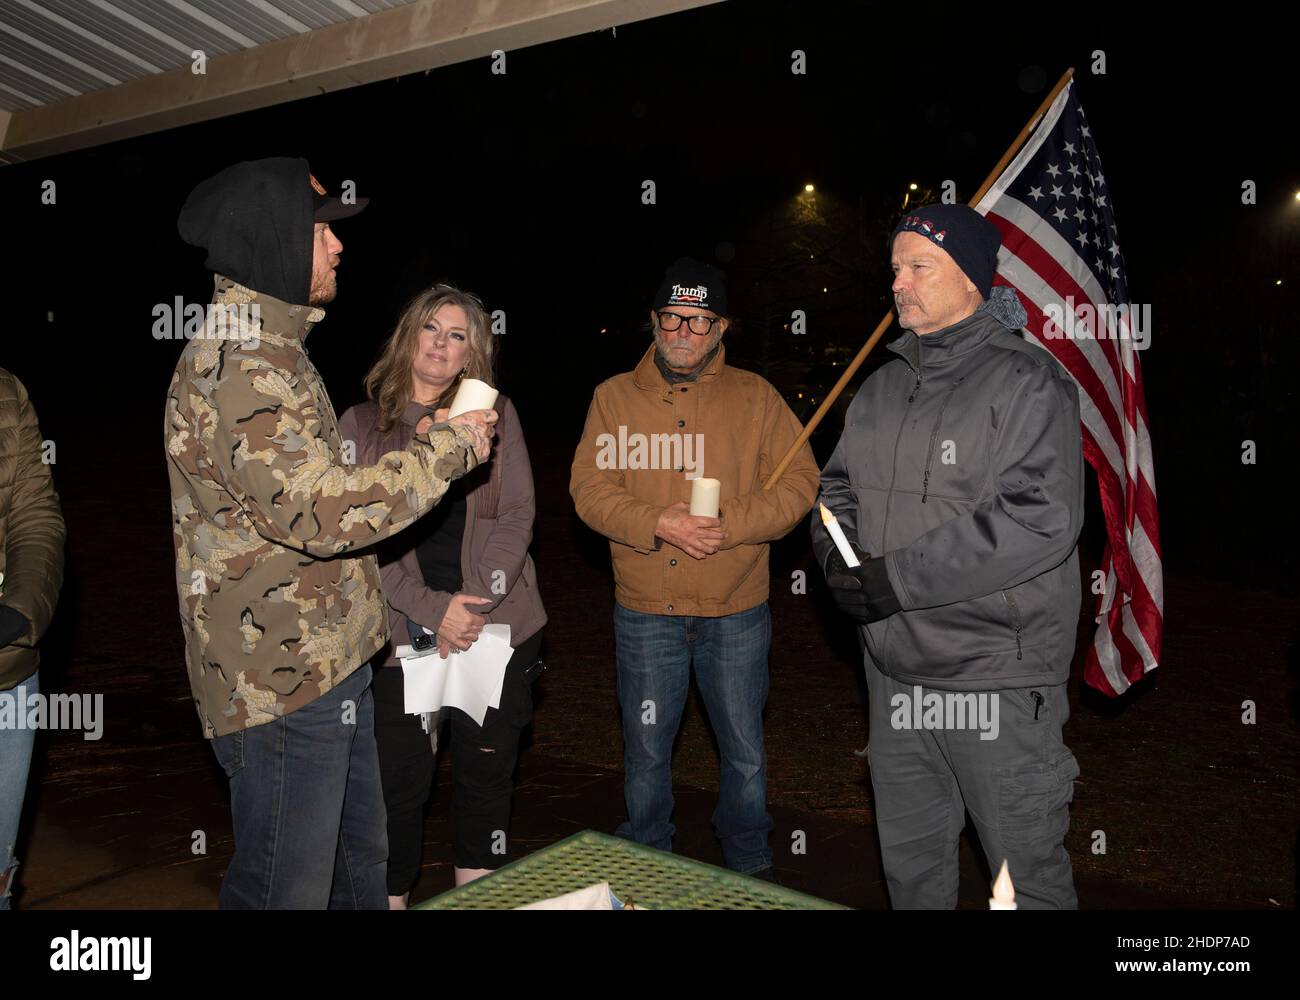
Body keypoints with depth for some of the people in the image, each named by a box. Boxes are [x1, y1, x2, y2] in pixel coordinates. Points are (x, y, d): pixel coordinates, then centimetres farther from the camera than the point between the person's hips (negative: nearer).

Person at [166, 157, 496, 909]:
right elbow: (324, 513, -28)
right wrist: (449, 448, -18)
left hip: (332, 663, 10)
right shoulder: (234, 365, -20)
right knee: (288, 891, 6)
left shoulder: (272, 349, 15)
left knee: (362, 865, 23)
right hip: (282, 680, -10)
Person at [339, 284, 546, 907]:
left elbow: (516, 516, 1)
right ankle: (392, 897, 22)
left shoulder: (495, 415, 8)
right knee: (400, 781, 1)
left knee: (487, 775, 10)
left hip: (497, 627, 1)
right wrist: (431, 609, -13)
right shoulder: (362, 424, 5)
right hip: (402, 632, -1)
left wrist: (475, 600, -12)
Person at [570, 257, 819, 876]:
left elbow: (799, 482, -4)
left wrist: (728, 525, -18)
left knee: (744, 751, 13)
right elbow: (589, 487, -4)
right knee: (646, 752, 14)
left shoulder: (755, 397, 2)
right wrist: (657, 523, -20)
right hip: (645, 612, 1)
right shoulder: (615, 397, 3)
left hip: (736, 612, 0)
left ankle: (749, 863, 37)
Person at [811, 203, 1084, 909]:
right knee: (909, 862, 21)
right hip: (894, 670, 7)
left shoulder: (1027, 382, -11)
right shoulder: (880, 388, 11)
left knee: (1026, 875, 8)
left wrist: (897, 579, -23)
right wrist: (840, 559, -7)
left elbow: (1039, 519, -22)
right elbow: (838, 487, 16)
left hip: (997, 682, -6)